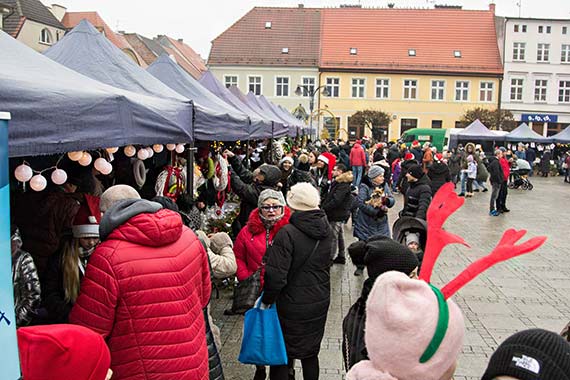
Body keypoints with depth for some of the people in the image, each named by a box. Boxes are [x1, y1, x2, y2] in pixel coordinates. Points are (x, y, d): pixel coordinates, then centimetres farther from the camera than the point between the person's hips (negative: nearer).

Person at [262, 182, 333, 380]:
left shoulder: (287, 233, -23)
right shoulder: (327, 230, -2)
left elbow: (276, 275, -23)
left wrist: (267, 299, -8)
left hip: (291, 306, -6)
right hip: (320, 302, 6)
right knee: (311, 353, 21)